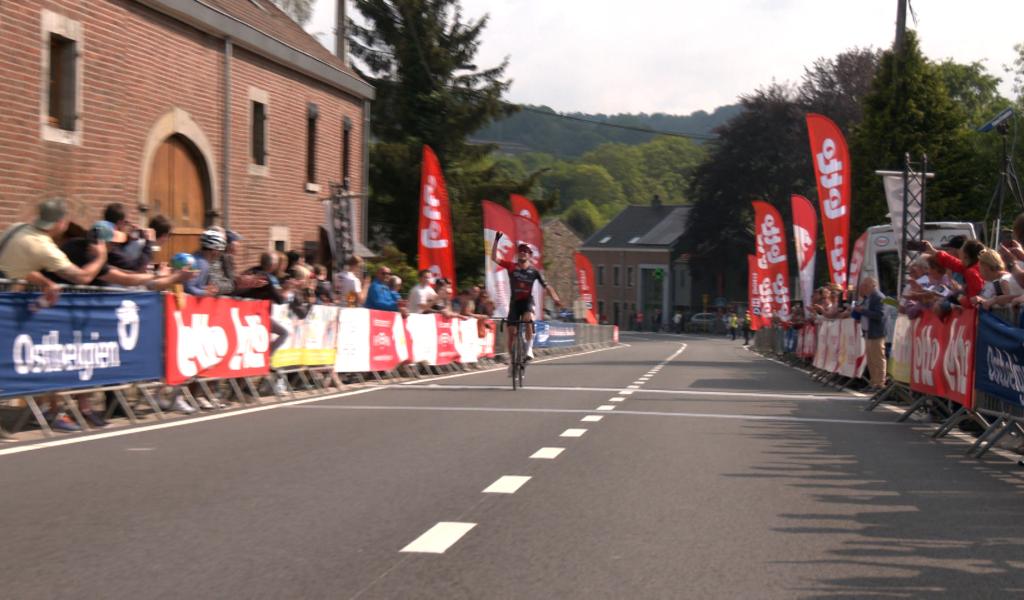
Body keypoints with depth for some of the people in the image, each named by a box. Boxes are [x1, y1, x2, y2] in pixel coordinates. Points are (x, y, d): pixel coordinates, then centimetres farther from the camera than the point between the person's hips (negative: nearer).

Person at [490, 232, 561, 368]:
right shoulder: (511, 267, -1)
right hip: (515, 302, 2)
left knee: (528, 318, -35)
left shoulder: (534, 271, -2)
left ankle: (529, 348, -22)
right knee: (512, 332, -2)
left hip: (528, 301, -2)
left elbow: (546, 286, -1)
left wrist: (555, 298, -17)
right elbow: (494, 258, -7)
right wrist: (496, 240, -17)